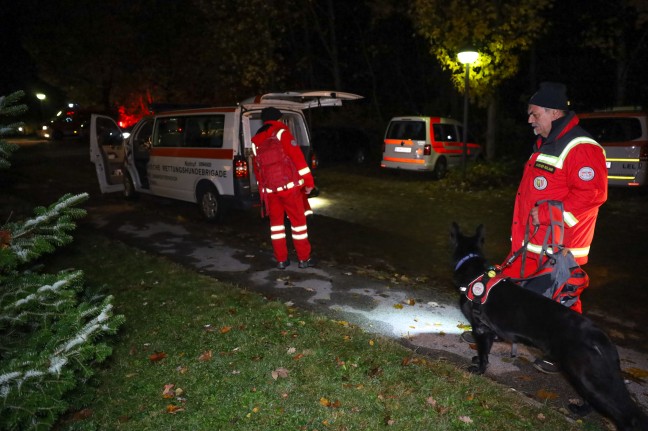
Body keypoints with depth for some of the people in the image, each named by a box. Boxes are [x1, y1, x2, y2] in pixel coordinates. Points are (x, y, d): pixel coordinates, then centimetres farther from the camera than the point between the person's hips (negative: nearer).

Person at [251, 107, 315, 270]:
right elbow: (298, 157, -11)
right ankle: (304, 259, 9)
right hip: (289, 186, -5)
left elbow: (257, 169, 18)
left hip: (269, 189, 5)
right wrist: (308, 181, -7)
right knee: (298, 220, 4)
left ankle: (281, 260, 16)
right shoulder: (281, 134, -3)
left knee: (276, 222, 13)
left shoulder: (256, 141, 14)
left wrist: (262, 190, 24)